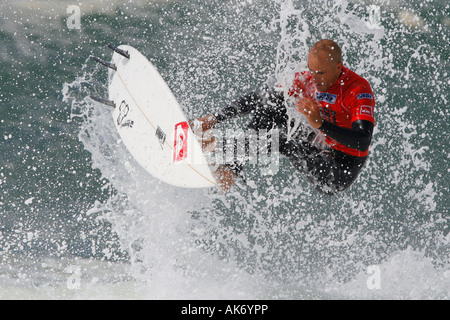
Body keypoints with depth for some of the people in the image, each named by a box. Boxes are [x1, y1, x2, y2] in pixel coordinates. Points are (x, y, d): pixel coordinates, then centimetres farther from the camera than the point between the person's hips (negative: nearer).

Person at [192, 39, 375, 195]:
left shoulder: (359, 91, -22)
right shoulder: (306, 79, -3)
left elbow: (363, 142, -34)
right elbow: (257, 98, 2)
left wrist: (321, 124, -45)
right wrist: (216, 118, -4)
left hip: (341, 174, -7)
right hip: (317, 151, 7)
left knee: (280, 138, -33)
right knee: (271, 101, -5)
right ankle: (233, 167, -13)